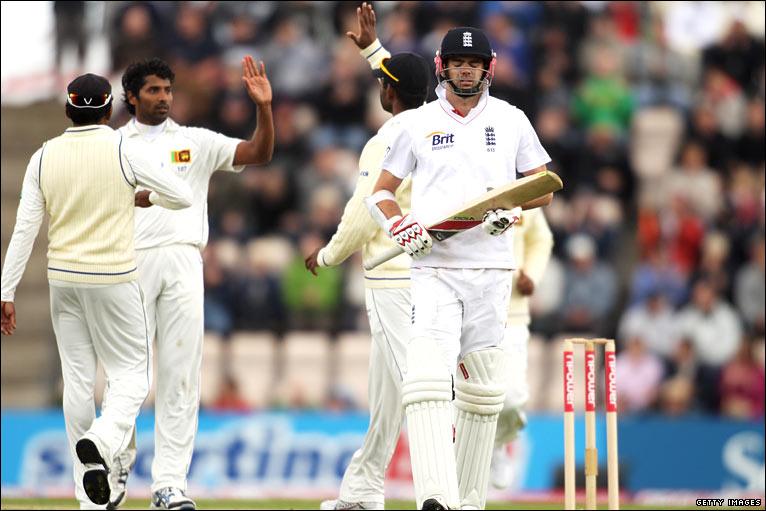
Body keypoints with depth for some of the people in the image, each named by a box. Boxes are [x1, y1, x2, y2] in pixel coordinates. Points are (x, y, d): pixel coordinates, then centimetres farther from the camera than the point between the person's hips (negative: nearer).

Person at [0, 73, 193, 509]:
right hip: (114, 278, -4)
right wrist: (145, 197, 16)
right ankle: (101, 443, -26)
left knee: (78, 379, 9)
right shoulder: (122, 149, -9)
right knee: (132, 374, 5)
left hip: (63, 279, 4)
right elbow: (183, 196, -6)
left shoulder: (44, 157, 0)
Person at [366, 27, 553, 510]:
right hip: (433, 267, -2)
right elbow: (380, 192, 11)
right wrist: (400, 226, -9)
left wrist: (511, 202, -10)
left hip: (491, 269, 2)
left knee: (483, 389, 6)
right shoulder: (419, 123, 8)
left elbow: (545, 188, 11)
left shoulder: (511, 120, 9)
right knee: (427, 374, -20)